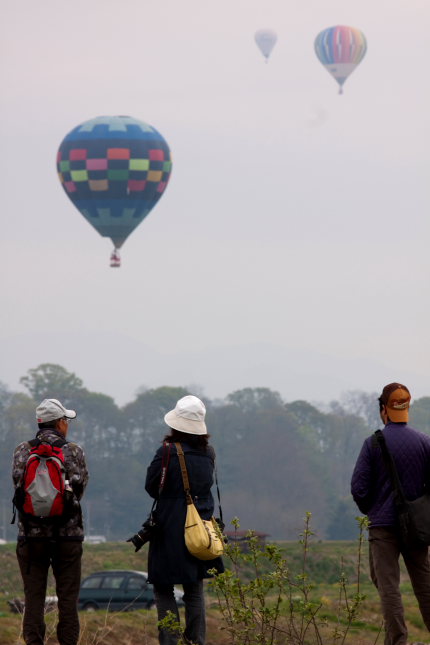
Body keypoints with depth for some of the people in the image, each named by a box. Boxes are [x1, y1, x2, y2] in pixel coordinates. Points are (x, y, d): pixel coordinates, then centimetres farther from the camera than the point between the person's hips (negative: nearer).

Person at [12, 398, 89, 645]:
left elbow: (18, 483, -3)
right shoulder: (74, 451, -2)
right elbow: (81, 486, -2)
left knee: (34, 597, 4)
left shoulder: (23, 451, 1)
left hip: (31, 534, 1)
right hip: (68, 532, -1)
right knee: (68, 598, 6)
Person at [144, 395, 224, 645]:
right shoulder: (208, 452, 1)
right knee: (195, 590, 13)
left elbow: (151, 486, -4)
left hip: (171, 528, -5)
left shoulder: (168, 452, -14)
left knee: (163, 589, 2)